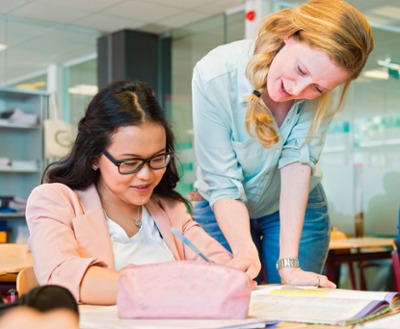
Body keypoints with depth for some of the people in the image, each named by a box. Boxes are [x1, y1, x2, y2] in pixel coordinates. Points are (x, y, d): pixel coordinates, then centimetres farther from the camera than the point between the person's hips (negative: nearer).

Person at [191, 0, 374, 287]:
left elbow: (298, 159, -29)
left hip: (297, 207, 1)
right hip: (224, 212, -1)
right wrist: (245, 251, -43)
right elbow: (222, 184, -28)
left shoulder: (328, 88, -24)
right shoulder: (214, 75, -30)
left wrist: (288, 262, -37)